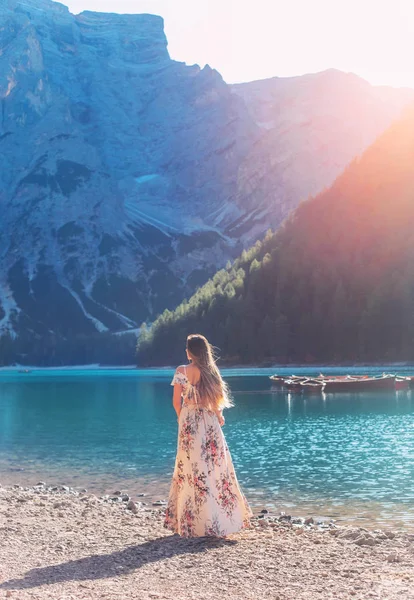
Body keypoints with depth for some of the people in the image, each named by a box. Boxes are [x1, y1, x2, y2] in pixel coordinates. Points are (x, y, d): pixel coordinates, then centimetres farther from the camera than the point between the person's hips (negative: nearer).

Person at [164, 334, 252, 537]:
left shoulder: (182, 371, -7)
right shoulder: (211, 371, -1)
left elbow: (176, 400, -6)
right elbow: (216, 398, -1)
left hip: (189, 423, -2)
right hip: (210, 422, 2)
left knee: (191, 469, 4)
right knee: (216, 467, 9)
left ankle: (195, 523, 8)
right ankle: (222, 520, 12)